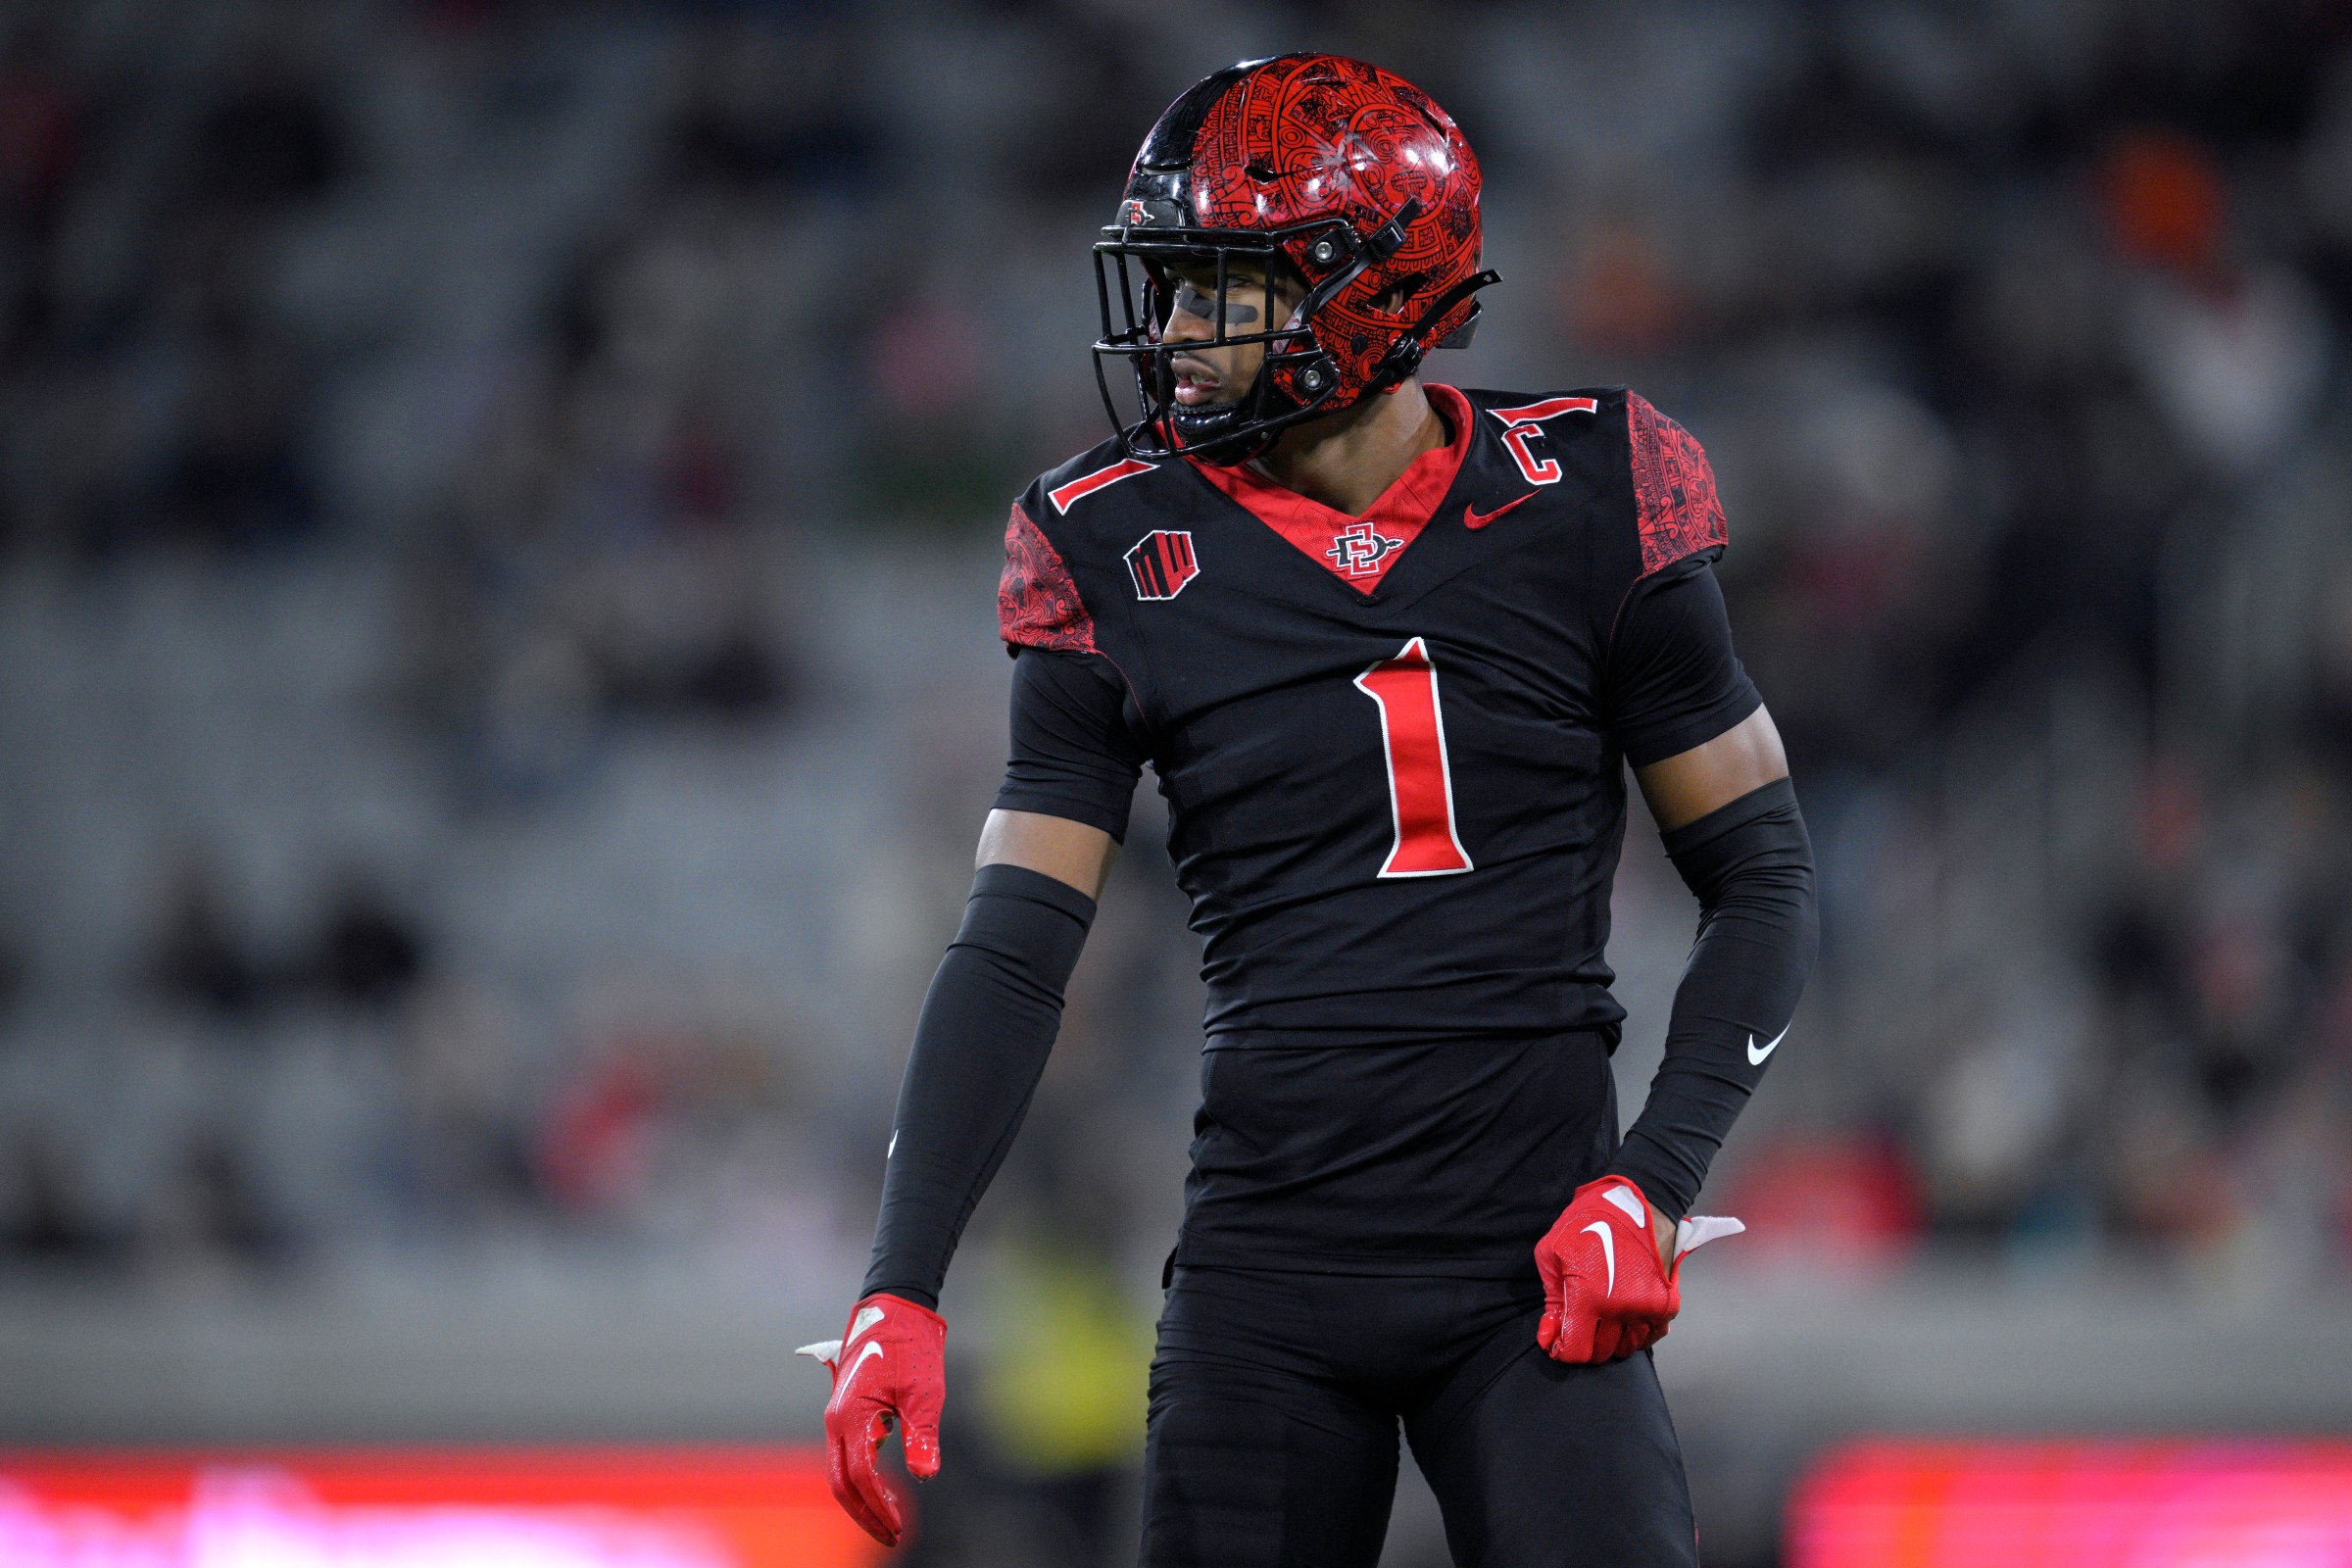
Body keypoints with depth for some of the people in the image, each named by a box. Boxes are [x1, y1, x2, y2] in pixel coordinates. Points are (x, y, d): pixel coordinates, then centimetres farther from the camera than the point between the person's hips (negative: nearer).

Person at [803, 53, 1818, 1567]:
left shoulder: (1583, 505, -1)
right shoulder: (1124, 554, 1)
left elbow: (1764, 873, 5)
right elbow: (1016, 951, 2)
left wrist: (1651, 1183, -8)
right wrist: (904, 1288, -8)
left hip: (1536, 1267, -1)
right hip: (1268, 1273, 1)